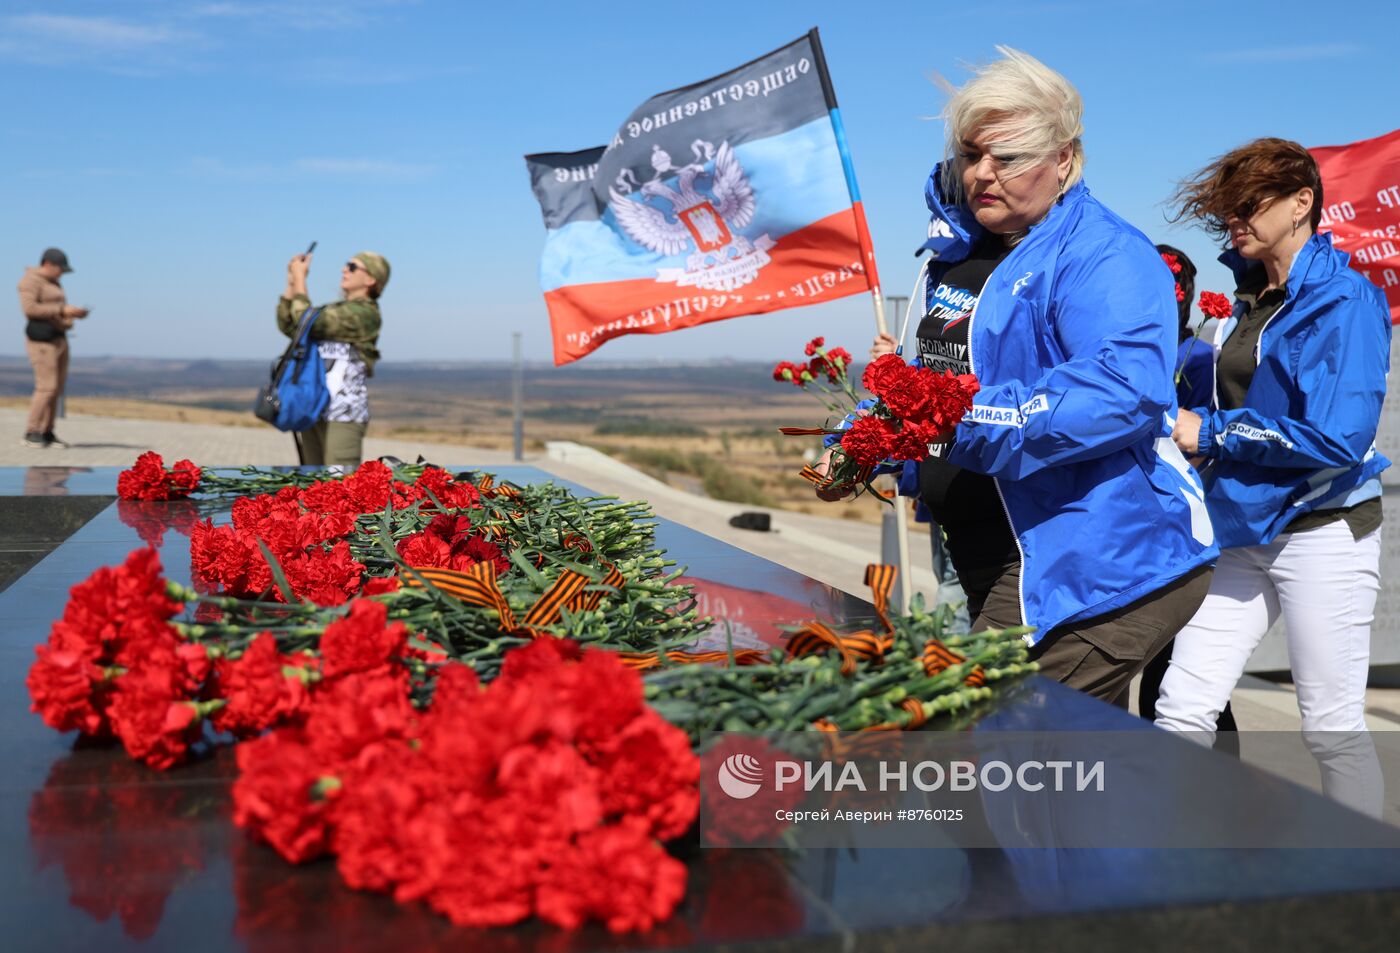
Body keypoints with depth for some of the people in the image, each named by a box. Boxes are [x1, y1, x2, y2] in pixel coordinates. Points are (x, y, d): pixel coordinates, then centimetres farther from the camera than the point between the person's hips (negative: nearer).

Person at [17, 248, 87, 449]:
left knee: (56, 387, 5)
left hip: (59, 339, 9)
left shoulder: (53, 284, 18)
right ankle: (31, 433, -7)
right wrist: (62, 310, -21)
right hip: (41, 340, -9)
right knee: (46, 387, -14)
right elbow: (29, 309, -23)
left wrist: (74, 313, 7)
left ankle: (47, 433, 8)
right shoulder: (30, 281, -11)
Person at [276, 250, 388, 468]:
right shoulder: (336, 310, 19)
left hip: (344, 413, -9)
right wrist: (292, 283, 9)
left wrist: (300, 280, -4)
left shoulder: (364, 313, -9)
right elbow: (288, 326, 19)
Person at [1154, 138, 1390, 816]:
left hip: (1323, 529, -7)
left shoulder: (1343, 300, -11)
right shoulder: (1251, 297, 13)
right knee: (1181, 709, 1)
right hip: (1243, 532, 7)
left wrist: (1212, 432, -14)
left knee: (1332, 725, 4)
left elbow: (1339, 438, -21)